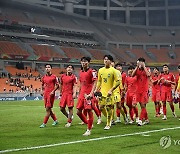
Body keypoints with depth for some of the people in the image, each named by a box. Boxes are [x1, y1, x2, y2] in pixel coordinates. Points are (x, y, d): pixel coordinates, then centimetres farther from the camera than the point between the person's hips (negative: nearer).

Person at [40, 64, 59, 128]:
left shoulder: (54, 77, -4)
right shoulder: (43, 77, 11)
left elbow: (57, 85, -2)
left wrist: (53, 91, -14)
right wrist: (43, 91, 6)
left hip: (51, 94, -6)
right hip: (46, 94, 6)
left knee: (48, 109, -8)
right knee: (49, 109, 11)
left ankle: (44, 123, -6)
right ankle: (55, 120, 26)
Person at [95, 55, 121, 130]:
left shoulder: (113, 70, -8)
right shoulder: (100, 70, 8)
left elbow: (118, 82, -10)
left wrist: (111, 90, -17)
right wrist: (96, 89, 7)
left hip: (109, 93, -5)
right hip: (102, 92, 5)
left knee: (108, 108, -4)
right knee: (101, 108, 4)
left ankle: (108, 124, 9)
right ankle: (110, 119, 29)